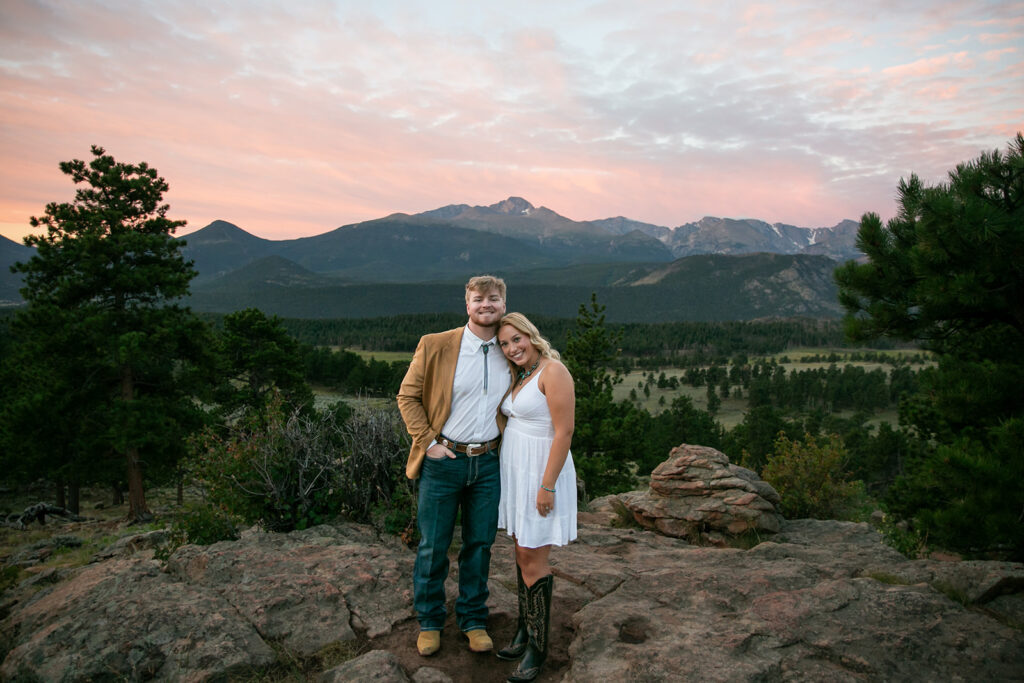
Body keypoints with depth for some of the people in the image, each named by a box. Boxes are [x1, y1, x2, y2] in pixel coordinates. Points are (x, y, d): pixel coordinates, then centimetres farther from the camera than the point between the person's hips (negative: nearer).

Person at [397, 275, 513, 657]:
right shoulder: (435, 346, -7)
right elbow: (407, 396, -2)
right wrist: (428, 442, -9)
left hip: (489, 464, 3)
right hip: (443, 459, -2)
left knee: (479, 545, 13)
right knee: (433, 547, 8)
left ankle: (473, 620, 32)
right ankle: (429, 621, 29)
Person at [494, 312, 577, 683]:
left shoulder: (553, 372, -17)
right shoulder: (519, 376, 10)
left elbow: (564, 432, -20)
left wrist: (547, 486, -21)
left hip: (541, 472, -8)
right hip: (516, 471, 8)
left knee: (532, 558, -3)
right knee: (522, 551, 14)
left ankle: (537, 646, 12)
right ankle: (525, 630, 27)